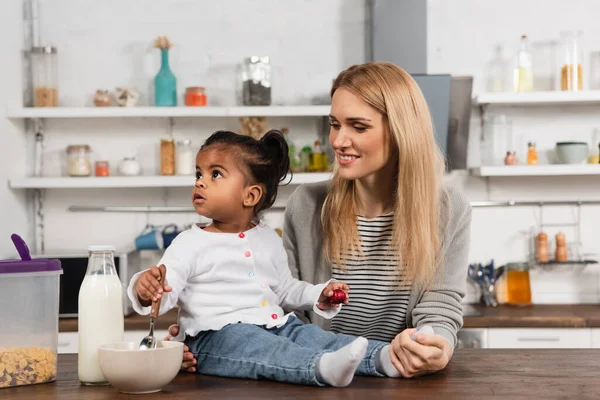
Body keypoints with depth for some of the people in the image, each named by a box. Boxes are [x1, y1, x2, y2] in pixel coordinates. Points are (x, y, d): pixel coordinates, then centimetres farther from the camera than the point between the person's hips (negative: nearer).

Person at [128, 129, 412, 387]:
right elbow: (164, 292, -9)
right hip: (217, 335, -6)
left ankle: (383, 357, -35)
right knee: (257, 346, -35)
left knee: (313, 336, -18)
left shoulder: (269, 239, 17)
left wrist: (319, 295, 12)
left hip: (276, 326, 6)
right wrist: (146, 289, -32)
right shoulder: (190, 244, 1)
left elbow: (285, 290, 29)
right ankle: (322, 367, -60)